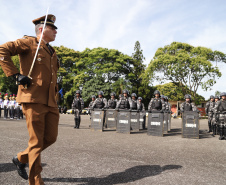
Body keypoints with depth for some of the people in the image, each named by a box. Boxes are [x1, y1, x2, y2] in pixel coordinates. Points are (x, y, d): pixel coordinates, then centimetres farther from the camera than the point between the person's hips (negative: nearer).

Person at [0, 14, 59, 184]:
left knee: (51, 138, 9)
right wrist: (16, 74, -17)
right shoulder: (29, 43, 1)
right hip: (33, 100, -8)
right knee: (37, 142, -2)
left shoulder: (52, 53, 23)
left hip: (51, 102, 8)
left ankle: (21, 158, 31)